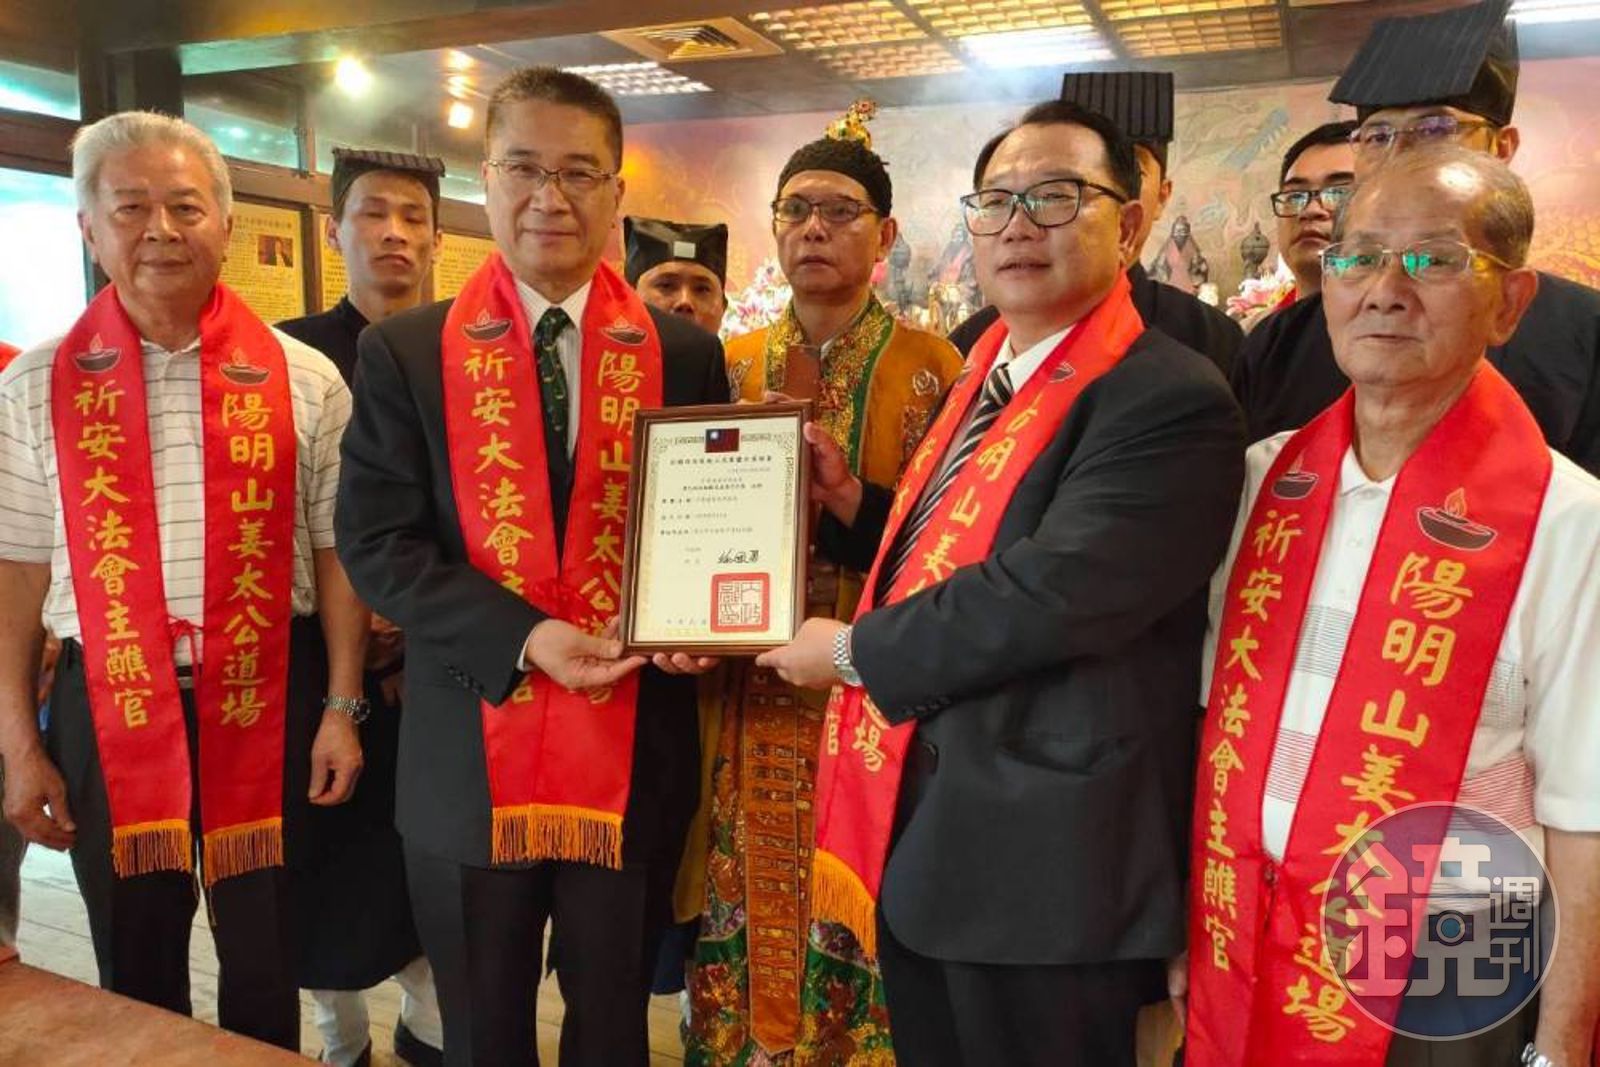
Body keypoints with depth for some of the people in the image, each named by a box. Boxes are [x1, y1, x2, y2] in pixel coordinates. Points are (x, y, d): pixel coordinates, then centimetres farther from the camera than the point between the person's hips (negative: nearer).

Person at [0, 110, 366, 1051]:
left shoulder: (301, 380, -2)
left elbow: (334, 551, 0)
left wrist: (341, 710, -3)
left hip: (266, 702, -1)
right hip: (108, 707, 1)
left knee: (266, 967, 14)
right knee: (135, 974, 17)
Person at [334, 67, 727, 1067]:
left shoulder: (687, 354, 1)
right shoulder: (404, 351, -1)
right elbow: (376, 543, -6)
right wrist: (524, 637, -19)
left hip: (634, 759, 0)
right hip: (469, 761, 0)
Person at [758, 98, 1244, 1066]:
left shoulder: (1171, 403, -17)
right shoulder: (986, 378, 11)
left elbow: (1044, 596, -26)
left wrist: (857, 651, -13)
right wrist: (854, 503, 3)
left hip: (1043, 863, -8)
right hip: (919, 837, 8)